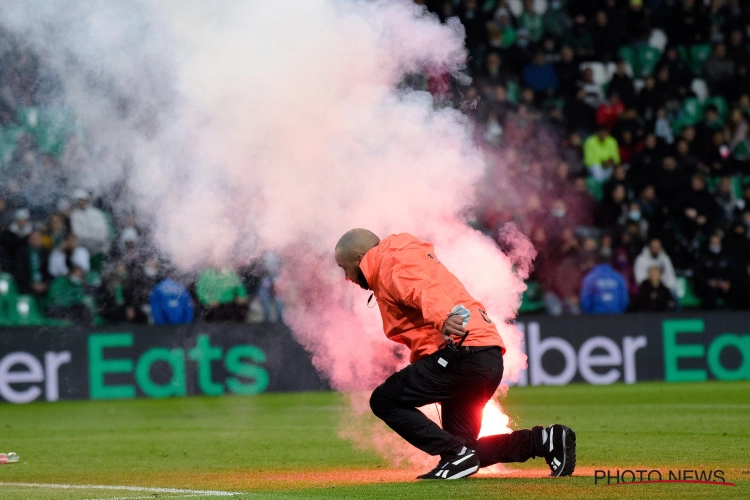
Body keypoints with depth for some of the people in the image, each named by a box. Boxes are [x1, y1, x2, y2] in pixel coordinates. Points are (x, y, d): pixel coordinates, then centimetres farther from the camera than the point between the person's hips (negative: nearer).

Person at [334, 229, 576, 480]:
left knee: (384, 401, -8)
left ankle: (457, 455, -15)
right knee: (463, 454, 11)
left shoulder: (394, 264, -5)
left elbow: (425, 291, -25)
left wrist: (443, 319, -44)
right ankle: (544, 440, 4)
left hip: (463, 353, -11)